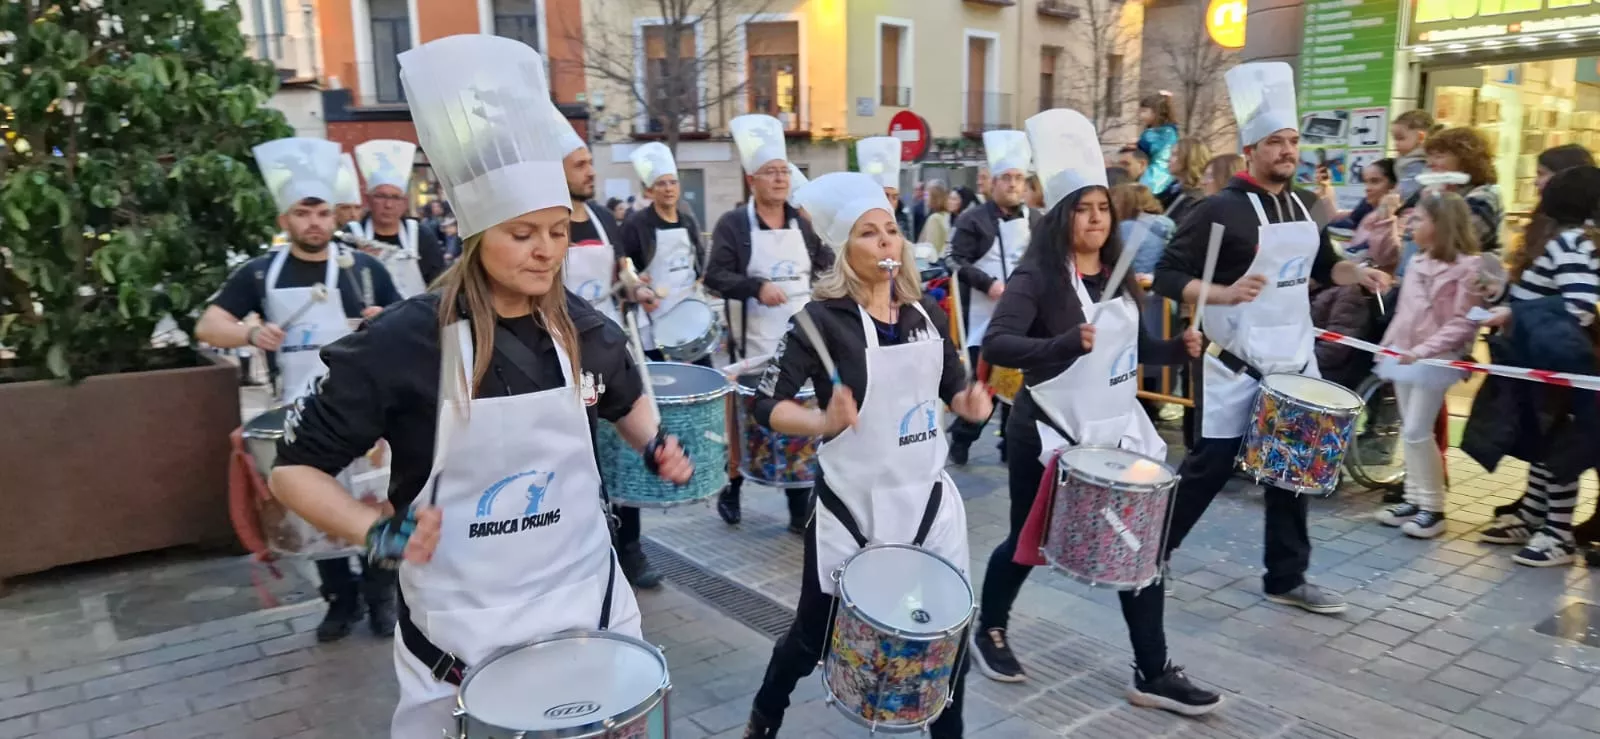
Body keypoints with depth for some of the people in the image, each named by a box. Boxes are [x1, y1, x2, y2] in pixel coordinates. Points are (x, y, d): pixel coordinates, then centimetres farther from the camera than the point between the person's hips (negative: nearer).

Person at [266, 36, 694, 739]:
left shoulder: (585, 330, -5)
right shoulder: (406, 339, -17)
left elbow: (626, 400, 18)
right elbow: (293, 468, -8)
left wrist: (656, 446, -1)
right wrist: (377, 533, -23)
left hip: (584, 597, 4)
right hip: (460, 622, -3)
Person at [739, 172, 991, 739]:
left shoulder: (927, 312, 3)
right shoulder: (824, 319, -14)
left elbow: (954, 386, 14)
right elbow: (766, 404, -17)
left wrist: (971, 403, -8)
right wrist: (824, 422, -34)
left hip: (927, 495, 5)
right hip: (853, 502, -4)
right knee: (816, 631, 10)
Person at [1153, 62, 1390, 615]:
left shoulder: (1303, 207, 8)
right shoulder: (1222, 209, -15)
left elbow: (1322, 265, 22)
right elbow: (1166, 275, -18)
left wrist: (1358, 274, 2)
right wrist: (1224, 293, -32)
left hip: (1295, 361, 7)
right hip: (1237, 365, -7)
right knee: (1210, 466, -1)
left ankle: (1287, 579, 25)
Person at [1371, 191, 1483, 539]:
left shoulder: (1467, 266, -12)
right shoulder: (1417, 262, 11)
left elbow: (1464, 323, -16)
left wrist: (1424, 350, -23)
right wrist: (1387, 345, 12)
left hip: (1435, 360, -8)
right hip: (1403, 356, 8)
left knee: (1417, 433, -7)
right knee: (1409, 431, 11)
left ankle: (1433, 508, 4)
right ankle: (1415, 499, 19)